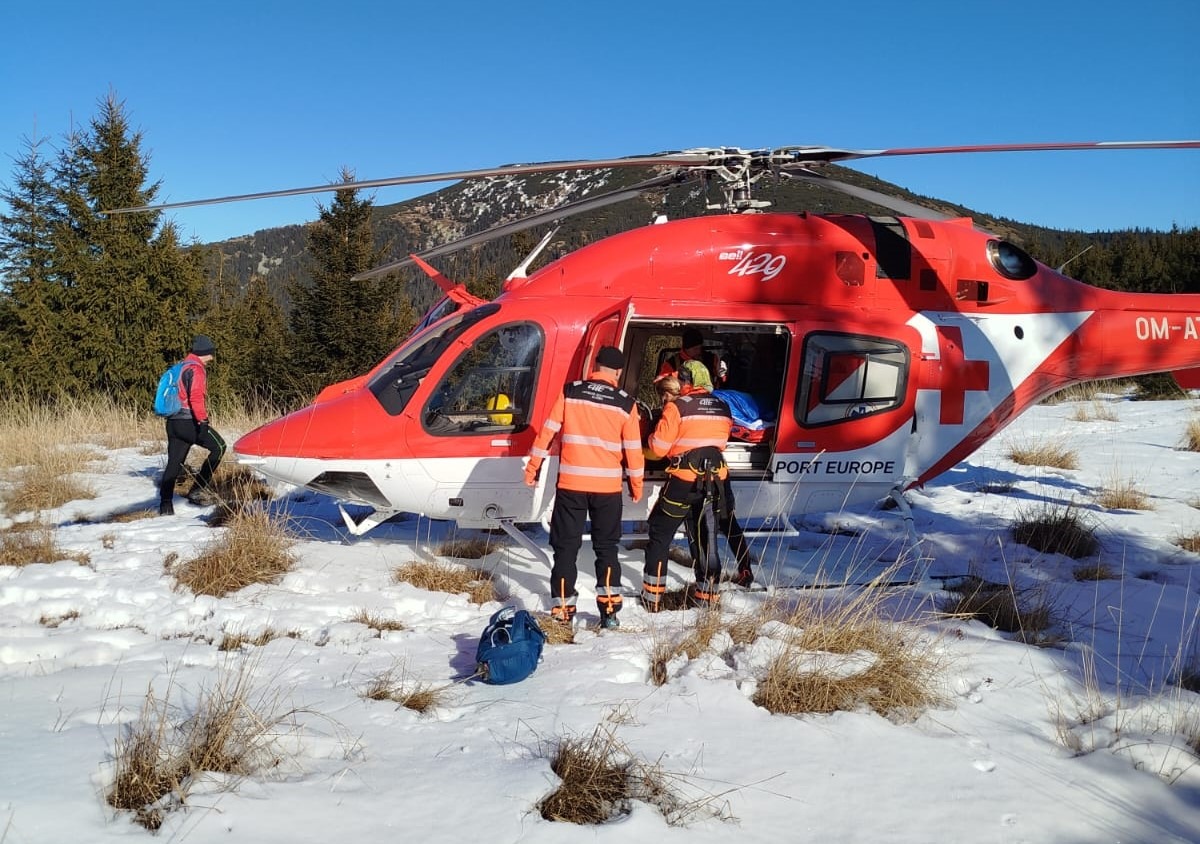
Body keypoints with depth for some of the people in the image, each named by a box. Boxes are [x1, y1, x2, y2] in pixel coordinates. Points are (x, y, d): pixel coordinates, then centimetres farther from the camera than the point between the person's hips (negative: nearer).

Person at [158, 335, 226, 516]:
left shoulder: (181, 367, 22)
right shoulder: (196, 369, -9)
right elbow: (196, 396, -23)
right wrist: (202, 420, -27)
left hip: (173, 422, 9)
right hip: (189, 421, -9)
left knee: (174, 464, 7)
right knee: (218, 446, -1)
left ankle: (165, 505, 1)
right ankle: (198, 489, -6)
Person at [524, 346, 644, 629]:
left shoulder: (570, 393, -2)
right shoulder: (625, 403, -1)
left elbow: (548, 431, -2)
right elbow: (633, 449, 2)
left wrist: (532, 467, 8)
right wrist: (636, 485, 15)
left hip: (571, 483, -1)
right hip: (608, 486, 1)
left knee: (566, 547, 8)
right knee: (606, 547, 14)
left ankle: (563, 610, 7)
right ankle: (609, 610, 8)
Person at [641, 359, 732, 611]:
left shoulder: (677, 407, -12)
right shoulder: (723, 409, 6)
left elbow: (658, 448, -10)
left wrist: (653, 437, 10)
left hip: (683, 482, -5)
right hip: (714, 481, 5)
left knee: (659, 535, 9)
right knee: (706, 538, 16)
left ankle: (653, 596, 8)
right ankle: (706, 595, 21)